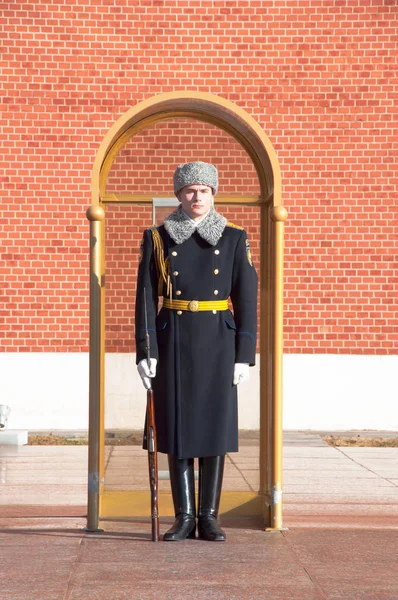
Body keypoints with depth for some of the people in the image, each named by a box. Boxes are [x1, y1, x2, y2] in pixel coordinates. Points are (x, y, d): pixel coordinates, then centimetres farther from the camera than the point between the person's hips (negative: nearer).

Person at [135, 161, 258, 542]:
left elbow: (246, 299, 1)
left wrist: (245, 355, -5)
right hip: (174, 342, 0)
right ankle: (184, 517, 9)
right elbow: (146, 298, 0)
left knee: (216, 425, 1)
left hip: (218, 341, 0)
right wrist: (145, 352, -8)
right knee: (178, 426, 2)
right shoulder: (158, 239, 3)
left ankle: (209, 517, 10)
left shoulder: (233, 239, 3)